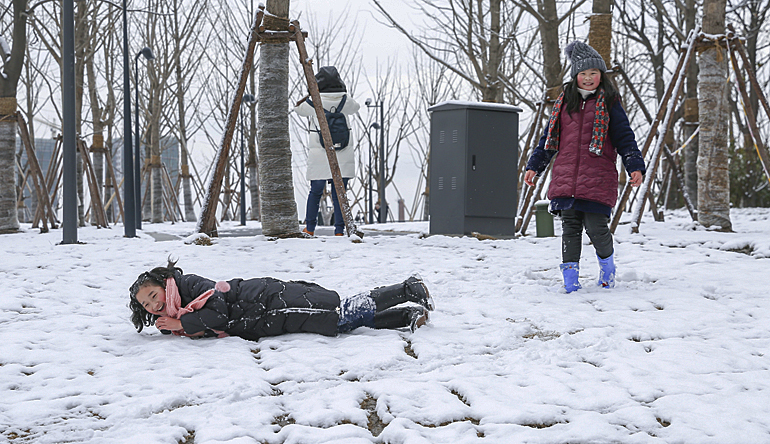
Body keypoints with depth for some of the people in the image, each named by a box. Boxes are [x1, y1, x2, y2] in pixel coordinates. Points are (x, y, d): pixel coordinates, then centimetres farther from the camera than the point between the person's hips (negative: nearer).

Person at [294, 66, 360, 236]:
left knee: (315, 192, 11)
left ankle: (310, 229, 16)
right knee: (339, 194, 4)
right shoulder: (346, 101, -1)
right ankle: (339, 230, 0)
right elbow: (356, 107, 22)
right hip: (343, 158, 1)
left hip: (319, 157, -1)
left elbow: (298, 108, 14)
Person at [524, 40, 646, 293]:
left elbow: (624, 137, 3)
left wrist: (635, 166, -9)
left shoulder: (609, 103, 5)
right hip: (566, 176, 4)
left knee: (596, 227, -7)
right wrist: (534, 166, 18)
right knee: (570, 227, 3)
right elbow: (550, 137, 21)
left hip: (598, 178, -3)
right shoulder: (565, 102, 16)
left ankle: (607, 268, 21)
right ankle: (570, 279, 9)